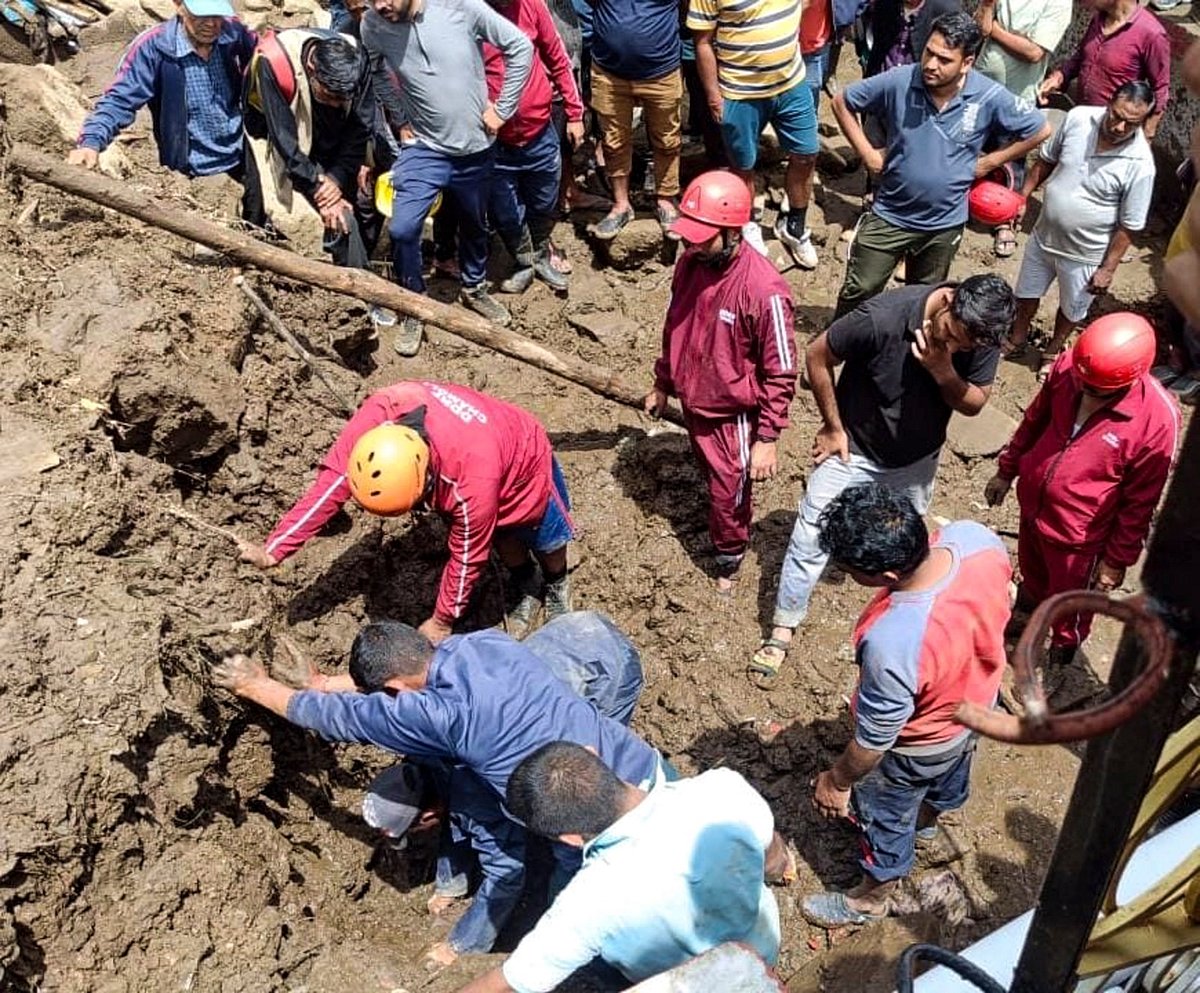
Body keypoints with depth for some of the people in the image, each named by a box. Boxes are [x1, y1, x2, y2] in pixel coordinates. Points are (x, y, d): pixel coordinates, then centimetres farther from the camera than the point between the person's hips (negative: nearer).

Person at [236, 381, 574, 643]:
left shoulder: (474, 478, -49)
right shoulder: (379, 414, -40)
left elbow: (468, 554, -31)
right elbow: (333, 481, -30)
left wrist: (442, 620, -15)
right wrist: (273, 549, -32)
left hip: (523, 458, -4)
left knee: (545, 539, 20)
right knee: (501, 533, 21)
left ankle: (556, 584, 53)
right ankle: (525, 584, 51)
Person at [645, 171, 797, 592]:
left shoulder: (764, 289, -30)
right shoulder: (689, 264, -11)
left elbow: (780, 372, -22)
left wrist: (767, 438, -19)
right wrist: (662, 384, 16)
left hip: (733, 414, -5)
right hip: (692, 401, 6)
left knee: (728, 493, 15)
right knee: (713, 477, 28)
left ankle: (729, 557, 43)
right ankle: (727, 528, 55)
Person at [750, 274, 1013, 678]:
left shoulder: (982, 336, -22)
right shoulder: (883, 317, -35)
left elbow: (974, 404, -12)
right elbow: (817, 356, -22)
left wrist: (944, 371, -33)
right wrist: (833, 427, -14)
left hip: (917, 458, 3)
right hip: (853, 448, -3)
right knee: (812, 535, 3)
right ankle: (783, 627, 19)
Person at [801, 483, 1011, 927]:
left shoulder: (891, 643, -48)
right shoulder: (976, 536, -31)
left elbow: (874, 740, -29)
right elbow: (994, 602, -4)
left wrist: (836, 781, -9)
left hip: (918, 746, -6)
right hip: (979, 699, 6)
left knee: (886, 818, 26)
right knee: (950, 773, 38)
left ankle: (870, 898, 55)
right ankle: (928, 815, 71)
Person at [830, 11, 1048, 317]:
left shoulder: (990, 97, -18)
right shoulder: (898, 82, -19)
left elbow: (1040, 130, -5)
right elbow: (842, 102, -5)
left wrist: (989, 161, -6)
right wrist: (867, 152, -8)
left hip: (944, 224, 1)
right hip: (888, 216, -1)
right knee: (860, 291, 8)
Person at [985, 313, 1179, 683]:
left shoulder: (1159, 418, -30)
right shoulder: (1066, 367, -20)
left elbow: (1140, 502, -17)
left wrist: (1118, 560, -8)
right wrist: (1006, 470, 11)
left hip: (1078, 533, -4)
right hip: (1032, 503, 4)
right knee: (1032, 570, 32)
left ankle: (1061, 653, 51)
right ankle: (1030, 605, 64)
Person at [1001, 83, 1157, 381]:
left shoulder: (1140, 164, -26)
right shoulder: (1078, 118, -17)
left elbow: (1129, 226, -17)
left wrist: (1108, 269, -12)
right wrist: (1023, 195, 3)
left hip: (1084, 253, -3)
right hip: (1043, 234, 4)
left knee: (1072, 309, 21)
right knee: (1027, 293, 25)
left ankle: (1053, 352, 48)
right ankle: (1017, 340, 52)